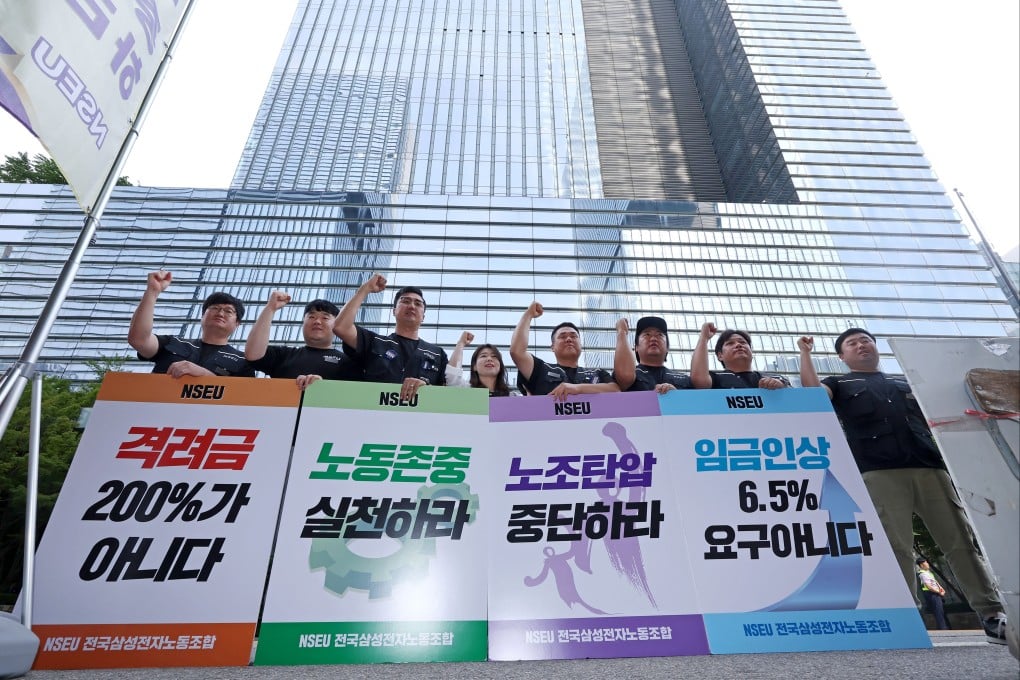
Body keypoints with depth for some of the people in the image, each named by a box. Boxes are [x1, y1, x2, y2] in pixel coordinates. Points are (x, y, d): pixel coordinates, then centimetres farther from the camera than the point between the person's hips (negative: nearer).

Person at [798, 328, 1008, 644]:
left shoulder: (905, 385, 29)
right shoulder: (840, 384, 18)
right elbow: (811, 391, -4)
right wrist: (805, 352, -1)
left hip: (930, 468, 4)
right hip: (879, 473, -3)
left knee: (962, 541, 0)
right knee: (896, 547, -8)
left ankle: (993, 614, 4)